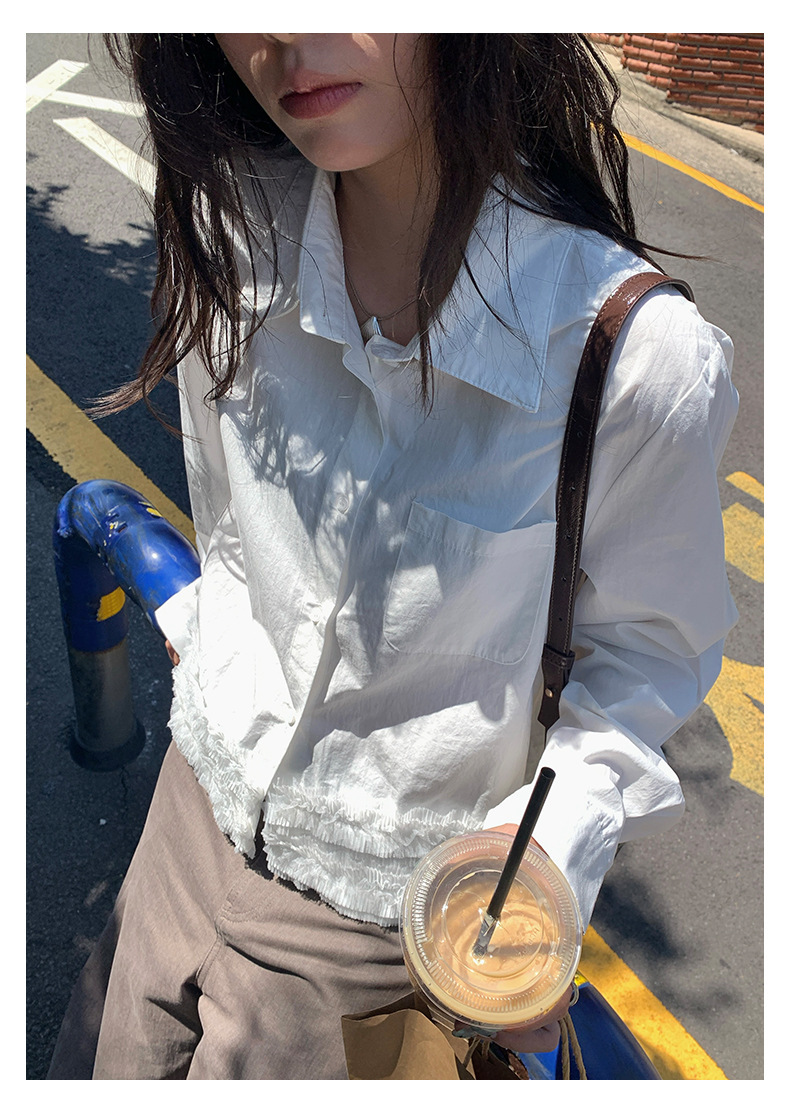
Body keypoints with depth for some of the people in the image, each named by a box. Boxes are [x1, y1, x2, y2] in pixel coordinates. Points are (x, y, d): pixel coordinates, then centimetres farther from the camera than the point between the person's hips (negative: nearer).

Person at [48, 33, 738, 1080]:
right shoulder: (233, 233, -14)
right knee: (97, 1075, 26)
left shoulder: (645, 357, -27)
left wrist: (559, 833, -23)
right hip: (206, 806, 5)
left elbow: (650, 640, -10)